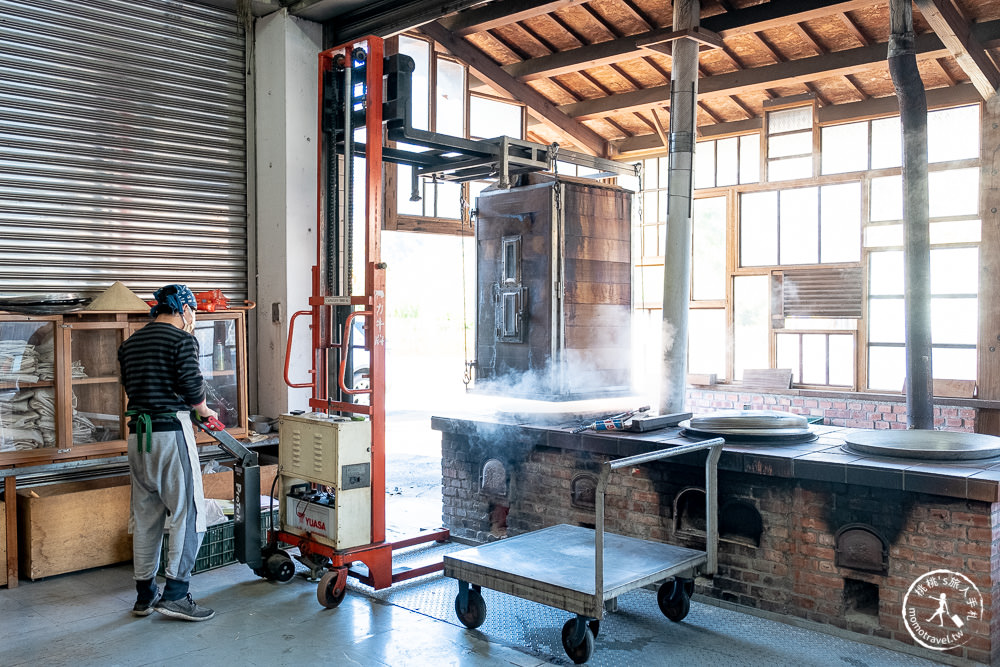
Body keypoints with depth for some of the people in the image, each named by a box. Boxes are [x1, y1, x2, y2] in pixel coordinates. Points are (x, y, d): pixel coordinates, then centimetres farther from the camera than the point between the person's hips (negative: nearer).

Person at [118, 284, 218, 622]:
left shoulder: (129, 344, 14)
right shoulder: (182, 340, -8)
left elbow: (131, 388, 17)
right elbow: (193, 388, -14)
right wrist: (205, 412, 7)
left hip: (138, 433, 7)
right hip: (171, 432, -7)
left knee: (145, 515, 13)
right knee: (187, 512, -1)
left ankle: (145, 594, 19)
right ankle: (174, 593, -4)